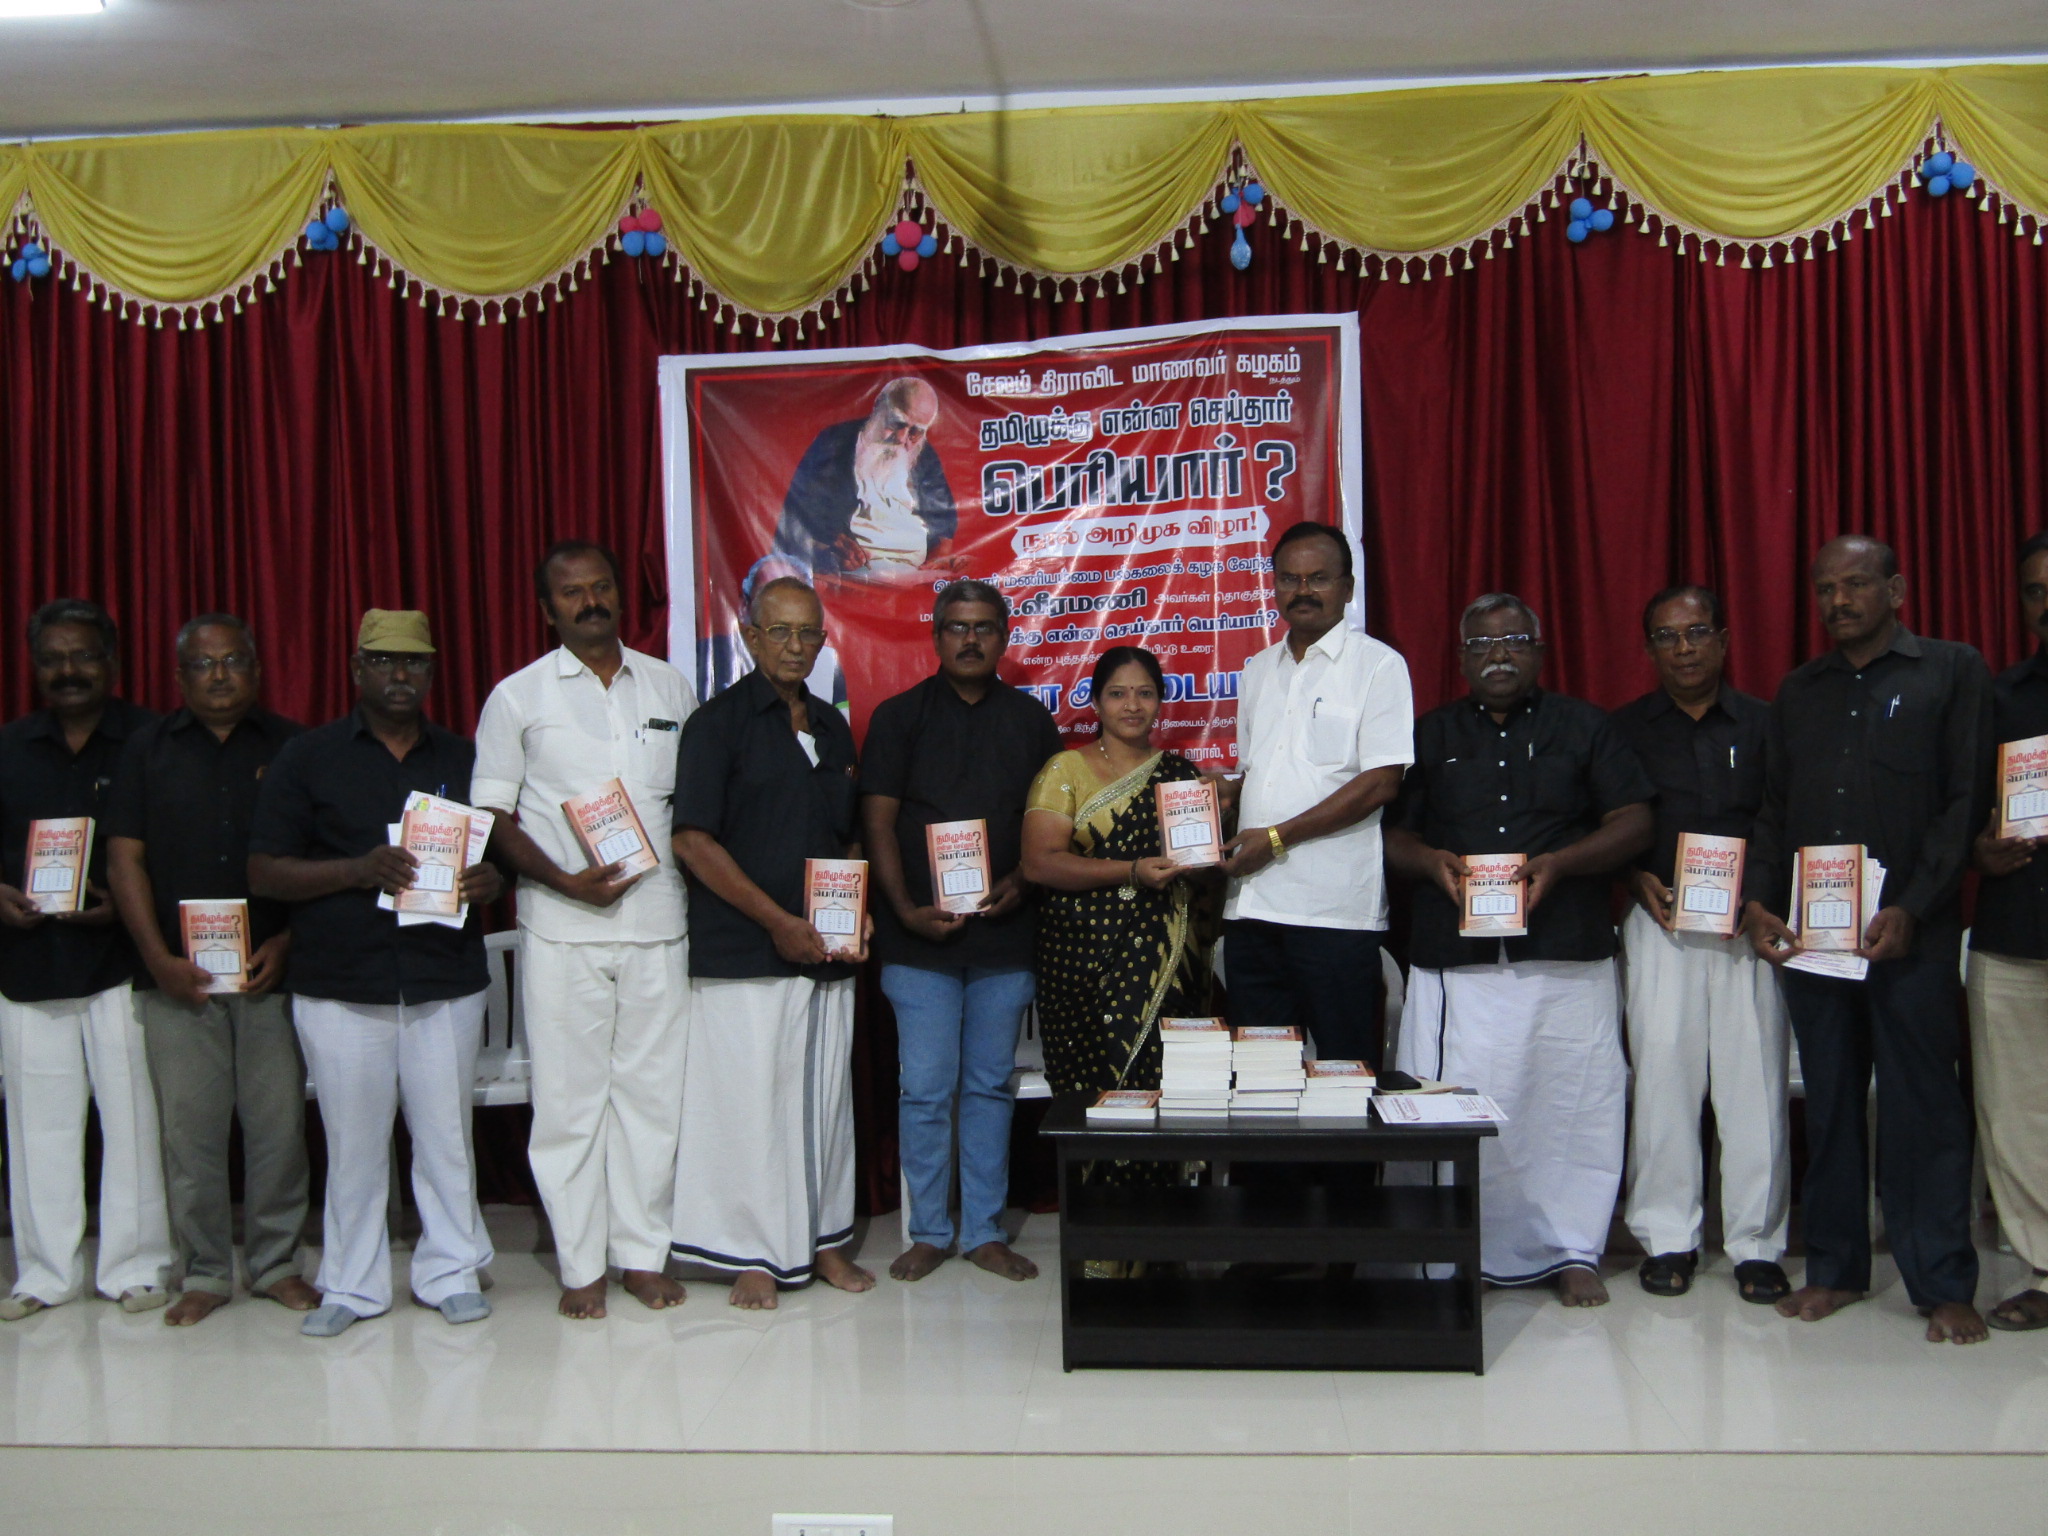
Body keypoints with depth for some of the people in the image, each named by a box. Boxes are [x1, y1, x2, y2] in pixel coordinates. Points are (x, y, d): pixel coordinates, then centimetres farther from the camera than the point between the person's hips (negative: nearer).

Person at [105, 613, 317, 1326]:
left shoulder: (290, 747, 7)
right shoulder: (149, 748, 9)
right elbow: (124, 858, 4)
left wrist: (288, 941, -7)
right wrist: (159, 958, -5)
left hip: (270, 969, 0)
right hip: (177, 974, 1)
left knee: (278, 1122, 2)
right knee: (188, 1128, 3)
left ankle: (276, 1262, 15)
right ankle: (205, 1272, 15)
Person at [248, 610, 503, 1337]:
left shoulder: (464, 758, 13)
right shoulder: (309, 756, 5)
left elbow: (500, 855, 18)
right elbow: (266, 873, -1)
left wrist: (489, 883, -7)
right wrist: (358, 871, -16)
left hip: (446, 983, 2)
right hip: (339, 985, -1)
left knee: (447, 1134, 4)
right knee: (353, 1140, 4)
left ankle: (452, 1273, 17)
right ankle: (351, 1284, 17)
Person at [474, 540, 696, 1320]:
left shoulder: (669, 688, 11)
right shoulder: (517, 697, 3)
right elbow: (493, 817, 1)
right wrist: (564, 881, -13)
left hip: (659, 921, 2)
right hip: (562, 929, -2)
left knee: (653, 1090, 6)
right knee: (569, 1096, 2)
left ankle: (644, 1253, 18)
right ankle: (580, 1265, 13)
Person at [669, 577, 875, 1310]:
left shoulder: (833, 727, 15)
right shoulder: (719, 722, -5)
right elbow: (694, 841, -11)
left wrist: (855, 910, 4)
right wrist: (778, 921, -14)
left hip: (828, 949, 6)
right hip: (745, 952, -6)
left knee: (826, 1097, 11)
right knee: (751, 1097, -2)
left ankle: (825, 1237, 23)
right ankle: (754, 1252, 10)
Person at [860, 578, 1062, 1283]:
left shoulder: (1030, 719, 10)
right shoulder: (900, 716, 4)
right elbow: (878, 819, -1)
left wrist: (1021, 882, -7)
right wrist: (905, 907, -12)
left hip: (1004, 934, 2)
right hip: (920, 935, -2)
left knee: (989, 1086, 8)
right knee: (924, 1088, 0)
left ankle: (985, 1231, 18)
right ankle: (928, 1231, 14)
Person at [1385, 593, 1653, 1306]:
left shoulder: (1583, 726, 12)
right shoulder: (1430, 734, 16)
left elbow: (1633, 823, 5)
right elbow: (1392, 833, 14)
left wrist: (1557, 864, -11)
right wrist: (1431, 862, -8)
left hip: (1566, 954, 0)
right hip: (1454, 957, 1)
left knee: (1571, 1101, -1)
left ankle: (1572, 1252, 11)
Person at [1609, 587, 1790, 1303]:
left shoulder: (1767, 726, 10)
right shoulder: (1624, 729, 9)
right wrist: (1638, 879, -7)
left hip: (1750, 925, 0)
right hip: (1660, 923, 0)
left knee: (1754, 1080, -2)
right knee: (1662, 1074, -1)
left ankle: (1757, 1244, 8)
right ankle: (1667, 1237, 10)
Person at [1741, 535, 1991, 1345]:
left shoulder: (1953, 672, 4)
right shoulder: (1797, 691, 18)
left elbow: (1965, 802, -3)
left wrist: (1911, 909, -12)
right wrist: (1758, 899, 1)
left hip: (1909, 931, -4)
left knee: (1924, 1103, -3)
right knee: (1829, 1102, 8)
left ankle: (1944, 1286, 4)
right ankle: (1834, 1267, 16)